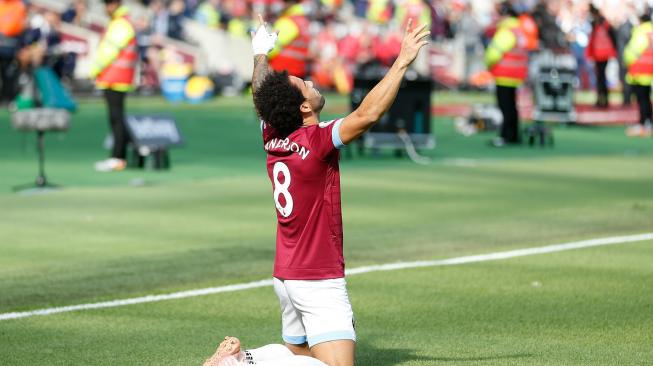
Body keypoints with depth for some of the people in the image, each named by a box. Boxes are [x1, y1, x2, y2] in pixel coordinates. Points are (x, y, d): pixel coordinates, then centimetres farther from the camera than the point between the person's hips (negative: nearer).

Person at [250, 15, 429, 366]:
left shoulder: (272, 139, 4)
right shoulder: (316, 141, -17)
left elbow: (261, 98, 23)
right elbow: (367, 114, -28)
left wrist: (261, 55, 39)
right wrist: (402, 62, -25)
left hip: (285, 277, 9)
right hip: (320, 281, -9)